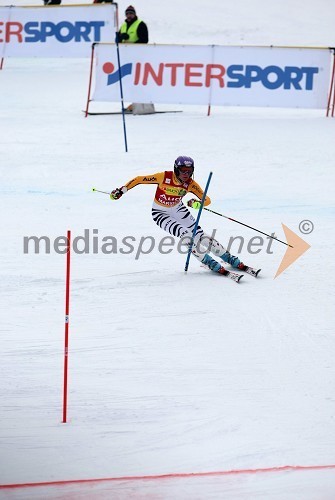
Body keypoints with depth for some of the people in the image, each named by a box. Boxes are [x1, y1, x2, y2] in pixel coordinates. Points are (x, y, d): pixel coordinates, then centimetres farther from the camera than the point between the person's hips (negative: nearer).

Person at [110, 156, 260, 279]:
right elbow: (139, 179, -18)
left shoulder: (190, 184, -18)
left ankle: (233, 261, 0)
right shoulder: (164, 177, -27)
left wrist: (197, 203, -43)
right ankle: (212, 265, -19)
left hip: (178, 210, 3)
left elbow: (207, 200, -21)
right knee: (186, 235, -24)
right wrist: (121, 190, -20)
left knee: (200, 235, -7)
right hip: (161, 214, -3)